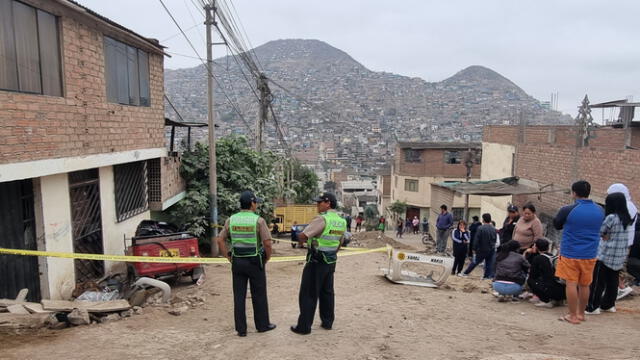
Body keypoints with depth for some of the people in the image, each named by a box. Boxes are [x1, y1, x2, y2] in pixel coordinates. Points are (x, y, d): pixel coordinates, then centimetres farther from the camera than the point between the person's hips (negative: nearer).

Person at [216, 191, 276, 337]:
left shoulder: (231, 220, 1)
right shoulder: (258, 220, -12)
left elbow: (220, 240, 1)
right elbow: (267, 243, -17)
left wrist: (229, 257, 7)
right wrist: (267, 258, -1)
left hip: (237, 262, 4)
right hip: (255, 262, -3)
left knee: (239, 296, 9)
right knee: (259, 295, 11)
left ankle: (241, 329, 14)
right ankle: (262, 325, 23)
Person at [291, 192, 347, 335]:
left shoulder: (322, 219, -20)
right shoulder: (341, 222, 6)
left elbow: (302, 237, -22)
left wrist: (302, 238, 0)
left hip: (316, 262, -8)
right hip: (331, 262, 8)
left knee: (308, 294, 1)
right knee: (327, 293, 17)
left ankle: (304, 326, 6)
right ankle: (327, 322, 23)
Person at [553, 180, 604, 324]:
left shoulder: (568, 210, -14)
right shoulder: (600, 210, 1)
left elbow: (556, 225, 2)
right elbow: (601, 230, 16)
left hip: (570, 253, -5)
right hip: (590, 254, 5)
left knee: (571, 284, 2)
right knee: (584, 285, 15)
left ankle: (573, 316, 7)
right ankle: (581, 313, 27)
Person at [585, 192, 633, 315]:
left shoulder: (611, 217, -17)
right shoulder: (626, 218, 7)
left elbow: (600, 232, -9)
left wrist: (605, 235, 9)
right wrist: (606, 236, 1)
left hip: (606, 255, -7)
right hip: (619, 256, 8)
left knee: (598, 282, 0)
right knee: (612, 281, 14)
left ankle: (593, 307, 3)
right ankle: (608, 304, 23)